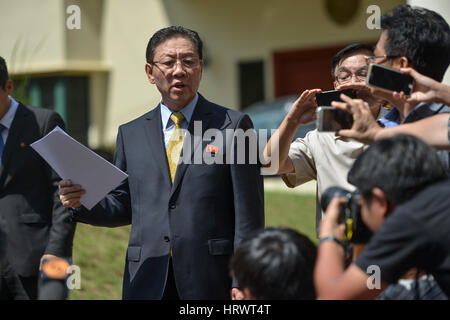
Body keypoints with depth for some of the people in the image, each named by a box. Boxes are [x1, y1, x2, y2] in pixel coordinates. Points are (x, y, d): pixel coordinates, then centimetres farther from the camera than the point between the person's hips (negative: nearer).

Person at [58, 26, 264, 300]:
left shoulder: (233, 125, 1)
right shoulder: (130, 134, 12)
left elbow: (248, 215, -3)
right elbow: (124, 207, 16)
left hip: (212, 283, -3)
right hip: (147, 284, 3)